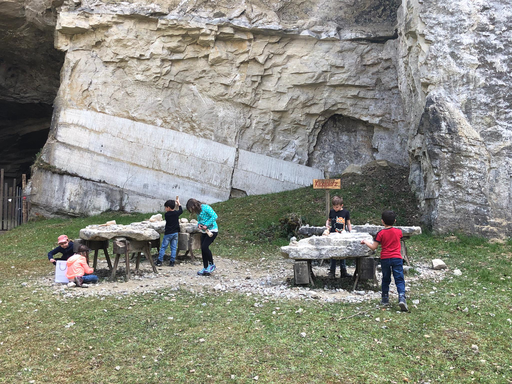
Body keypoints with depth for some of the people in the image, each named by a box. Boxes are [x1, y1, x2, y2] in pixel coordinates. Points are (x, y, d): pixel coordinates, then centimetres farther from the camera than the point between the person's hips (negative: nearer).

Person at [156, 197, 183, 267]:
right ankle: (172, 261, 6)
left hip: (168, 233, -3)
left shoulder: (167, 214, -10)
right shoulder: (176, 213, -1)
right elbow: (181, 210, 20)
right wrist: (178, 203, 28)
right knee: (173, 248, 7)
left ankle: (159, 261, 5)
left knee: (163, 247, 5)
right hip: (175, 233, 3)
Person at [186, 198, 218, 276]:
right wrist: (199, 224, -4)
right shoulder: (197, 211, 10)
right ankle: (205, 268, 13)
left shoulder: (205, 207, -16)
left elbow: (214, 216, -21)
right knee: (203, 249, 5)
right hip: (204, 232, 9)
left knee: (205, 246, -18)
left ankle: (212, 264, 2)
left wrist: (206, 225, -22)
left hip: (212, 231, -9)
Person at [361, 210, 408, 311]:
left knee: (385, 279, 15)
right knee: (399, 279, -1)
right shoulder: (398, 231, 1)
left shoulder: (381, 233, -7)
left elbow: (373, 247, -6)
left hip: (385, 259, 0)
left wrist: (365, 242, 10)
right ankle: (402, 298, -19)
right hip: (397, 258, 0)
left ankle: (385, 299, 22)